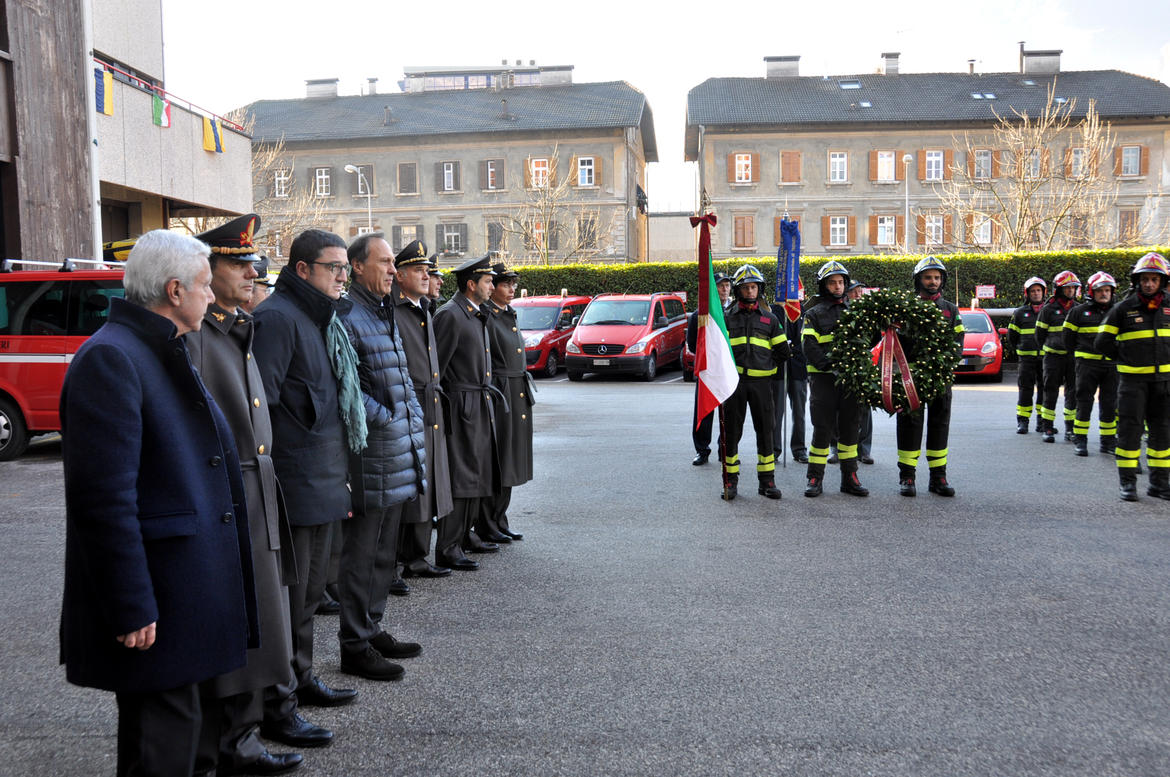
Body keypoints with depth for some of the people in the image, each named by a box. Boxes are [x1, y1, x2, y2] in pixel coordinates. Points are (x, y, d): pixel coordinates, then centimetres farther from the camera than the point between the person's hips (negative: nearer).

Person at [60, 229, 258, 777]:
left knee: (199, 732, 21)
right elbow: (104, 499, -23)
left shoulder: (164, 352, 14)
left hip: (197, 592, 10)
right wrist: (132, 610, -22)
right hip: (159, 607, -10)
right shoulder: (109, 358, -18)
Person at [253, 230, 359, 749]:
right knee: (287, 597, -1)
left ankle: (301, 679, 36)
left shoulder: (324, 320, 16)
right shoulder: (277, 318, -15)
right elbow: (261, 404, -21)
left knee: (309, 590, 20)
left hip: (325, 482, 10)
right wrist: (265, 485, -21)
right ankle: (276, 709, 11)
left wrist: (341, 475, 22)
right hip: (294, 486, -10)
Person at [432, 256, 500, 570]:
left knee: (478, 474, 15)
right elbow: (437, 366, -15)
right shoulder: (450, 315, -14)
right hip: (462, 407, -10)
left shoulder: (478, 316, 16)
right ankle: (448, 549, -2)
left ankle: (465, 535, 27)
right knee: (459, 477, -7)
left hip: (483, 405, 10)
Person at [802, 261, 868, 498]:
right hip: (823, 378, -4)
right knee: (823, 428, -3)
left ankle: (849, 478, 17)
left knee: (850, 427, 8)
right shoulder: (814, 314, 4)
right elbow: (809, 347, -8)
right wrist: (831, 365, -20)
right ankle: (815, 479, 5)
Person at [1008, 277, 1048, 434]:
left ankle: (1042, 421, 13)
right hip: (1027, 359, -1)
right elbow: (1011, 336, 14)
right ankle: (1022, 421, 2)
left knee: (1044, 389, 4)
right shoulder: (1020, 313, 6)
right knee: (1025, 390, -2)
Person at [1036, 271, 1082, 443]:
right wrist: (1046, 352, 7)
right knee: (1050, 392, -2)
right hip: (1053, 356, -4)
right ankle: (1048, 429, 3)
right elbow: (1039, 334, 5)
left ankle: (1070, 429, 11)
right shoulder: (1048, 309, -2)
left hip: (1073, 356, 4)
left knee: (1073, 392, 4)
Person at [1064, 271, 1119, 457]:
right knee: (1084, 402, -2)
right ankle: (1080, 440, 5)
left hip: (1112, 365, 3)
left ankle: (1108, 441, 16)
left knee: (1110, 404, 6)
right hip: (1087, 364, -3)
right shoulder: (1079, 311, 2)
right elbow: (1068, 337, 8)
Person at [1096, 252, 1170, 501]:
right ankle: (1128, 483, 3)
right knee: (1130, 429, -4)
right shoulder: (1123, 308, -3)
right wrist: (1128, 357, 2)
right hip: (1132, 378, -3)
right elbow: (1103, 342, 1)